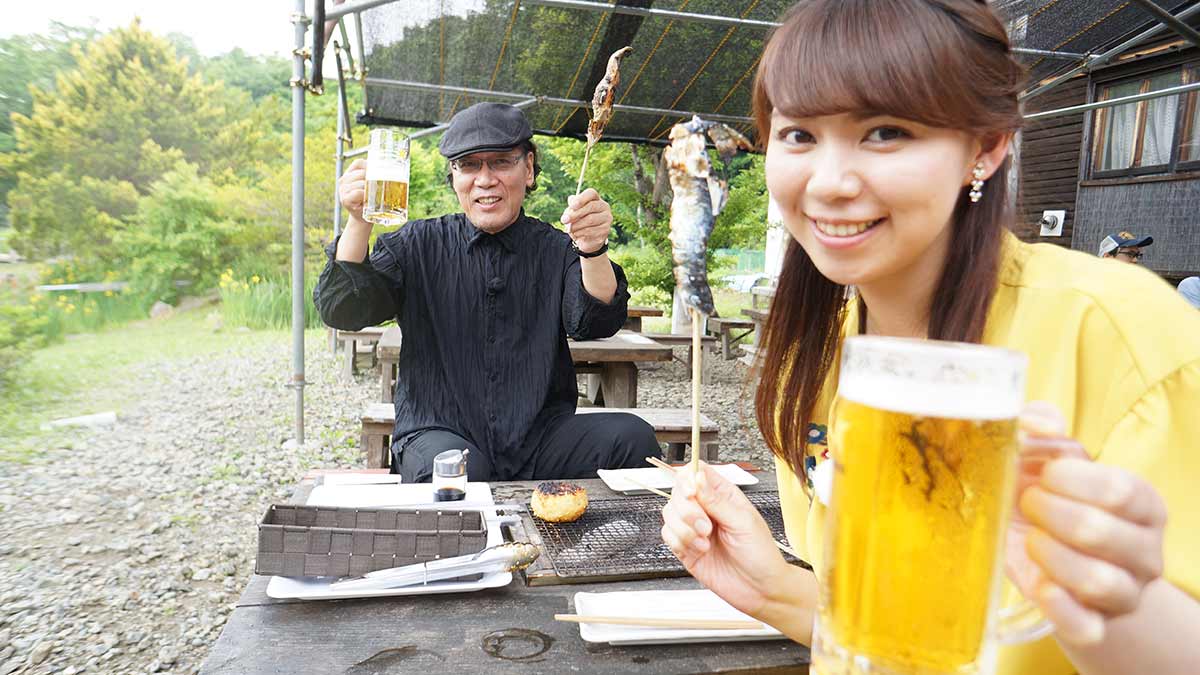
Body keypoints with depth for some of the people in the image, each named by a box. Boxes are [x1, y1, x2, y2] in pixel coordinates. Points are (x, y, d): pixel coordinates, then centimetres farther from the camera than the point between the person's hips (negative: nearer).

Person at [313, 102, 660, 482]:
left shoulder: (557, 250, 6)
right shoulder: (417, 245, 6)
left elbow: (595, 323, -10)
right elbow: (342, 311, -3)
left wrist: (593, 250, -30)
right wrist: (359, 223, -19)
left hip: (539, 439, 2)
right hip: (438, 434, -2)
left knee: (632, 437, -21)